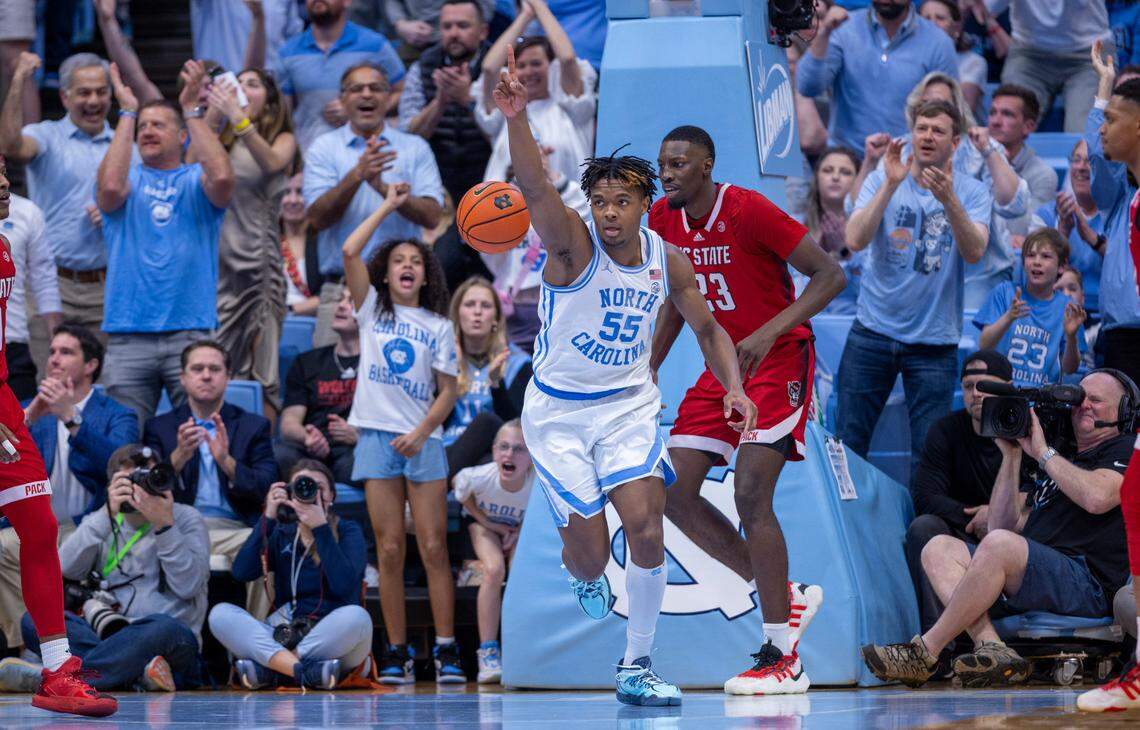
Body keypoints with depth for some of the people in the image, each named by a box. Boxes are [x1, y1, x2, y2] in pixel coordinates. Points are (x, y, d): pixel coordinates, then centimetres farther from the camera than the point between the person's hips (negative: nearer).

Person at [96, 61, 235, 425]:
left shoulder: (196, 180, 10)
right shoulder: (129, 179, 12)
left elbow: (222, 178, -13)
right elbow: (110, 186, -12)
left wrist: (192, 109, -9)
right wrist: (127, 113, -7)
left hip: (191, 331, -1)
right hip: (129, 338, 1)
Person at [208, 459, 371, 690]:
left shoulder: (347, 531, 7)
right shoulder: (282, 534, 15)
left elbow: (343, 585, -12)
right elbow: (242, 572, -2)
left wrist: (320, 528, -13)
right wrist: (268, 518, -5)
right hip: (286, 636, 3)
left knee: (356, 616, -36)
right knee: (220, 614, -19)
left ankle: (266, 670, -31)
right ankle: (306, 672, -38)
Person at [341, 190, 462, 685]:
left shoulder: (438, 327, 10)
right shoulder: (372, 310, 10)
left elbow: (448, 390, 6)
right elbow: (350, 253, -2)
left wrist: (422, 431, -9)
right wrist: (388, 207, 2)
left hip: (422, 440, 0)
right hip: (378, 436, 0)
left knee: (434, 548, -6)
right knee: (389, 551, -2)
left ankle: (445, 651, -7)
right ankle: (397, 653, -1)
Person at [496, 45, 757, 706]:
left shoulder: (666, 259, -2)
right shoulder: (573, 244, -16)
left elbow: (708, 328, 11)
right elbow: (535, 186, -36)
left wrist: (734, 387, -7)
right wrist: (518, 118, -54)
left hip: (630, 405, 3)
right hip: (558, 410, -3)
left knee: (646, 528, -16)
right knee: (589, 551, -6)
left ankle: (637, 666, -2)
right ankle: (586, 578, 36)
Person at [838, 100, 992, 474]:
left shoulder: (972, 192, 0)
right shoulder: (882, 180, 2)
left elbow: (974, 252, -17)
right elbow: (855, 240, -13)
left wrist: (948, 200, -31)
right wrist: (890, 185, -21)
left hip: (934, 342, -1)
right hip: (874, 328, 1)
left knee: (929, 453, -1)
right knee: (848, 442, 0)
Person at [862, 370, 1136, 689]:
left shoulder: (1125, 450, 9)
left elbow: (1097, 497, -15)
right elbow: (1002, 524, 23)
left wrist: (1043, 453, -4)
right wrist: (1012, 456, 15)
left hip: (1089, 584, -8)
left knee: (1000, 544, -33)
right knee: (939, 548, -4)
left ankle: (926, 652, -25)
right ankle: (991, 647, -27)